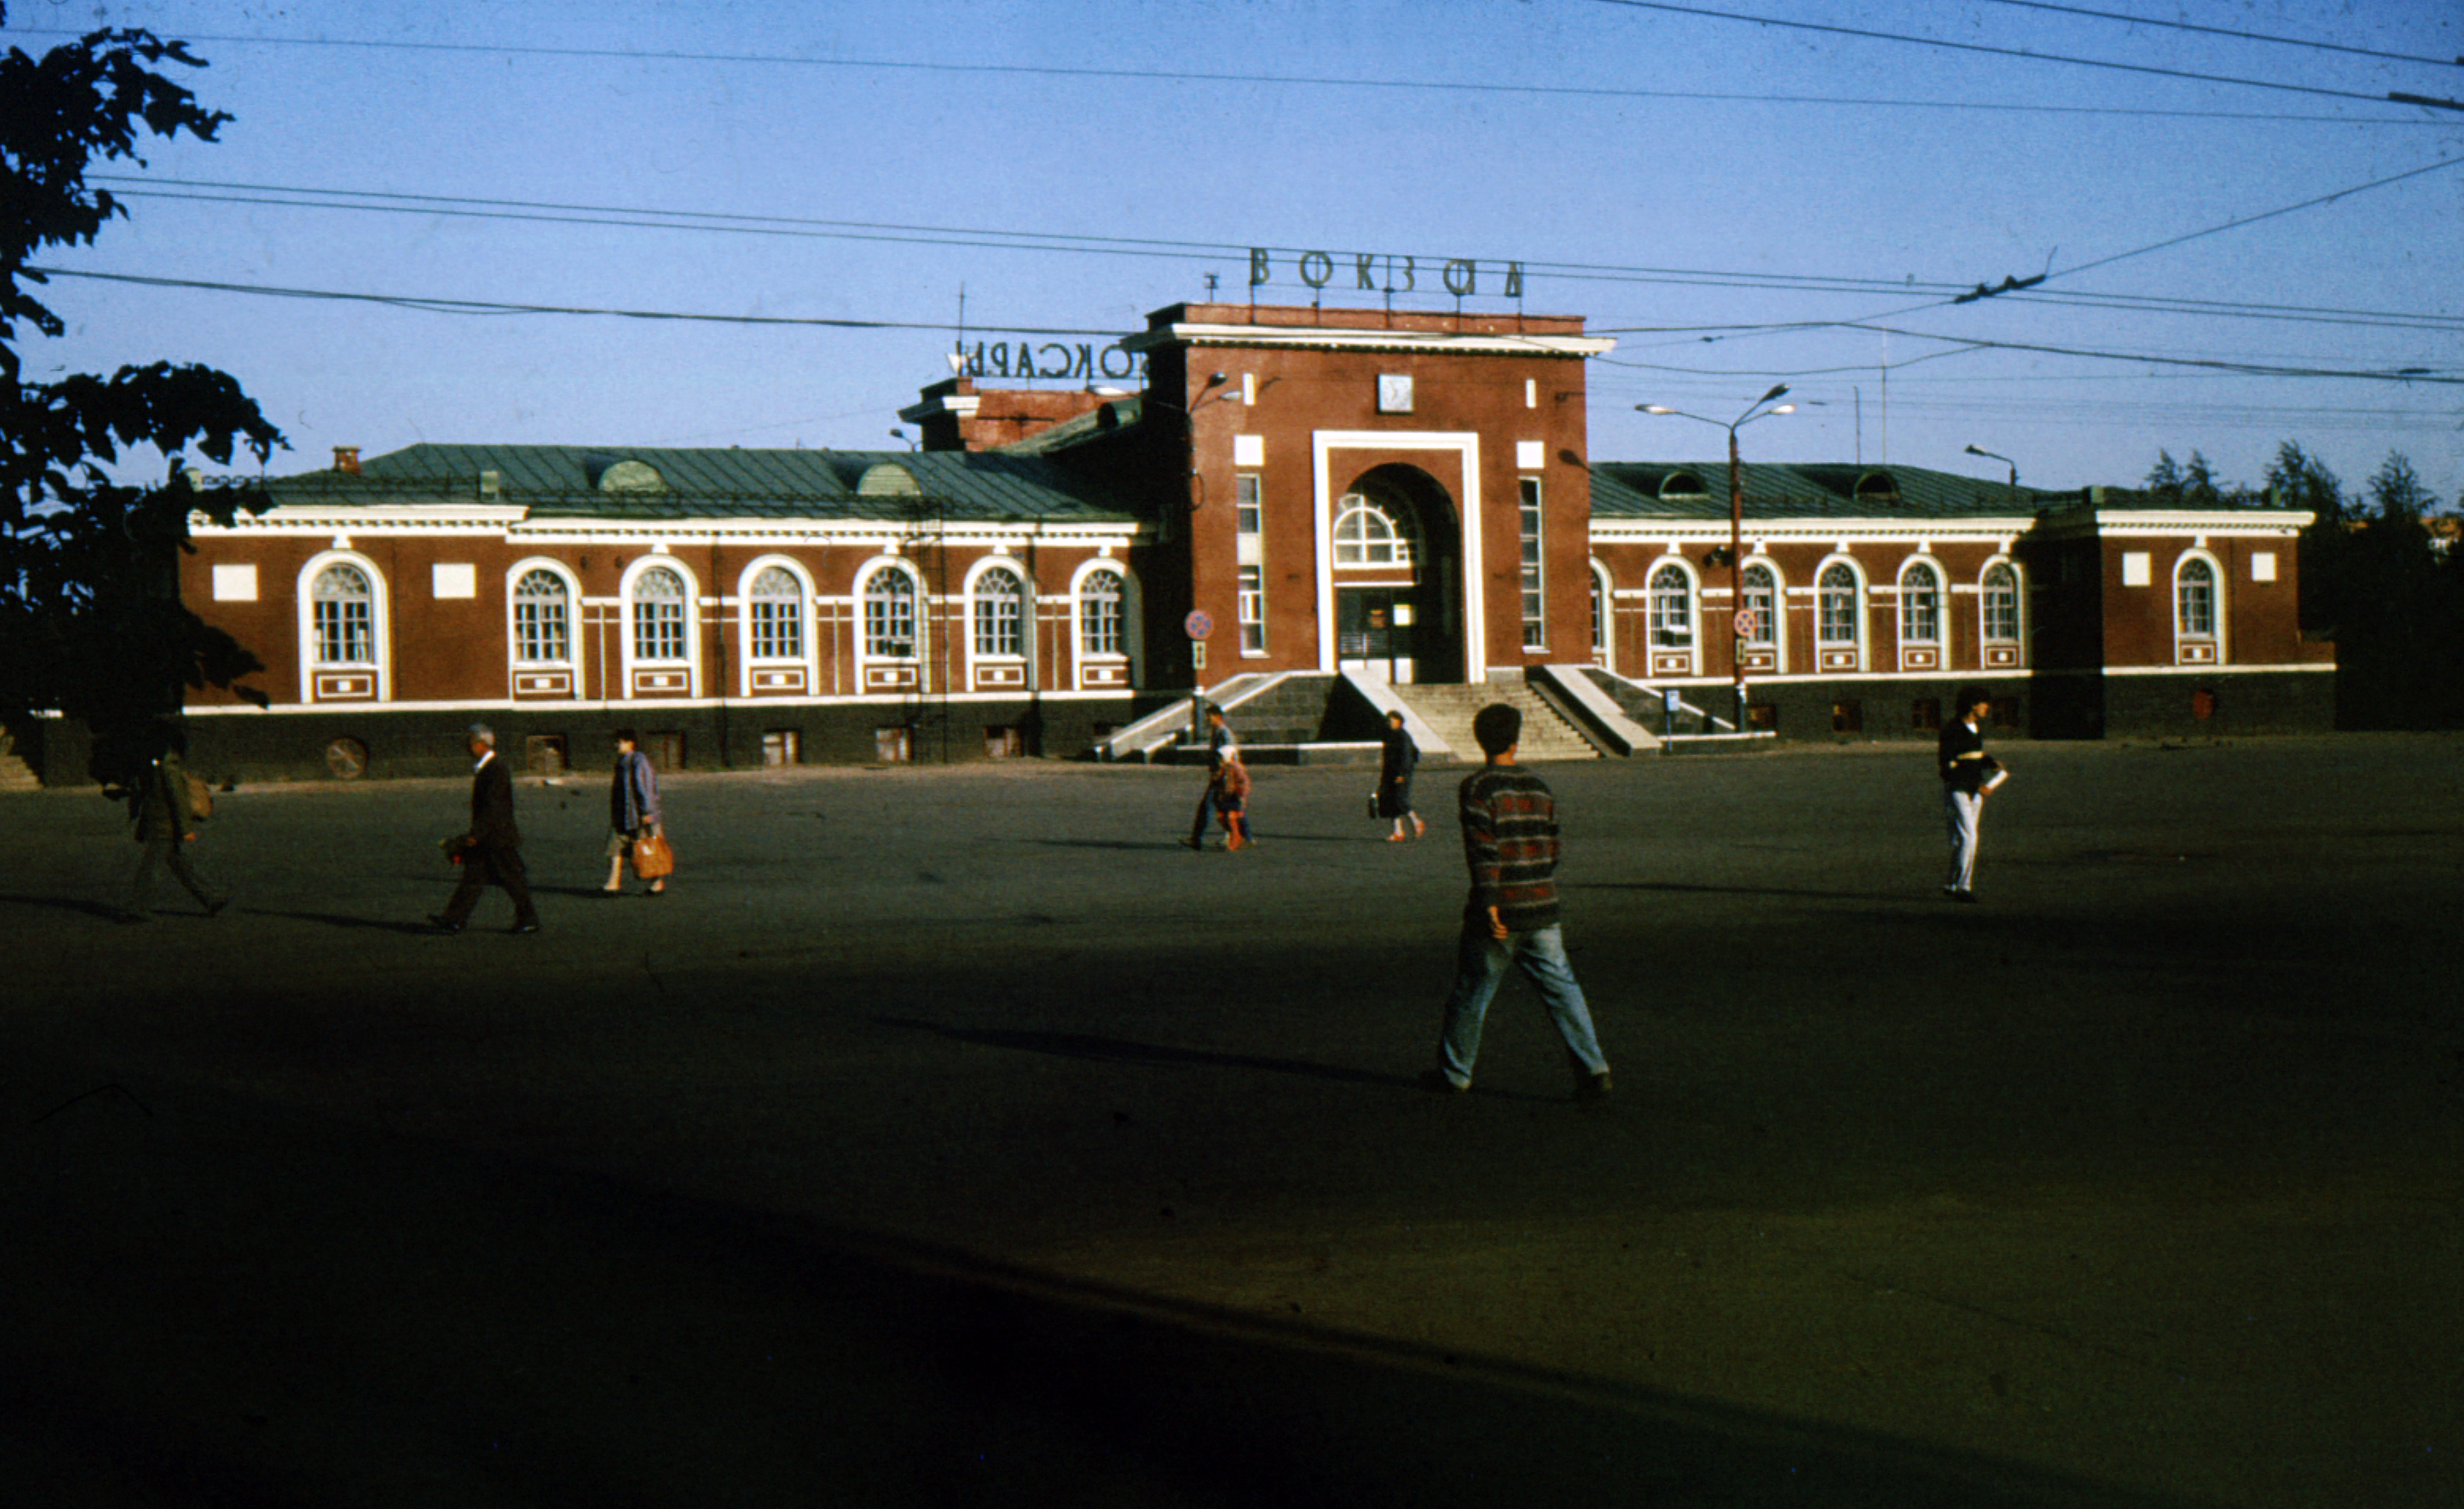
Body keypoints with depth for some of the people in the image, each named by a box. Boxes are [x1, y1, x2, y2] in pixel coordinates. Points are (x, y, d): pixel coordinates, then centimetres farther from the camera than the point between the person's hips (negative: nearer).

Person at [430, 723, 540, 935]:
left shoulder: (498, 770, -17)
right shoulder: (482, 769, 14)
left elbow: (492, 806, -23)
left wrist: (476, 834, -24)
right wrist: (474, 834, 24)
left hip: (499, 838, -9)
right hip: (483, 839, 9)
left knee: (514, 880, -1)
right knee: (473, 876, 4)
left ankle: (529, 920, 9)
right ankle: (454, 919, 2)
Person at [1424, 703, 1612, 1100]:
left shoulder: (1476, 788, -8)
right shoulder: (1539, 788, 9)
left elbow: (1483, 848, -16)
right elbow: (1552, 850, 13)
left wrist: (1489, 903, -18)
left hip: (1500, 914, -4)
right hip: (1542, 910, 4)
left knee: (1471, 992, 10)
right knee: (1562, 989, 4)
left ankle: (1454, 1073, 21)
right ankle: (1592, 1070, -5)